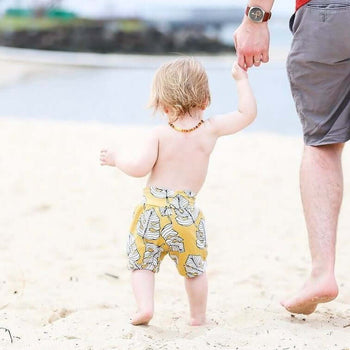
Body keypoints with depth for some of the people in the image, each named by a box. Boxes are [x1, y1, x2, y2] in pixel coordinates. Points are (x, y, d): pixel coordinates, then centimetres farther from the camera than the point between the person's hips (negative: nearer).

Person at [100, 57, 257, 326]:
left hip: (152, 210, -1)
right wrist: (241, 79, 12)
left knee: (142, 262, 12)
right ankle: (198, 316, 24)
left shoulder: (159, 134, -5)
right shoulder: (211, 129, -2)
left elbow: (141, 168, -10)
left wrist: (116, 159, 8)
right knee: (195, 268, 17)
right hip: (186, 214, 1)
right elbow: (248, 114, 4)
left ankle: (144, 306, -3)